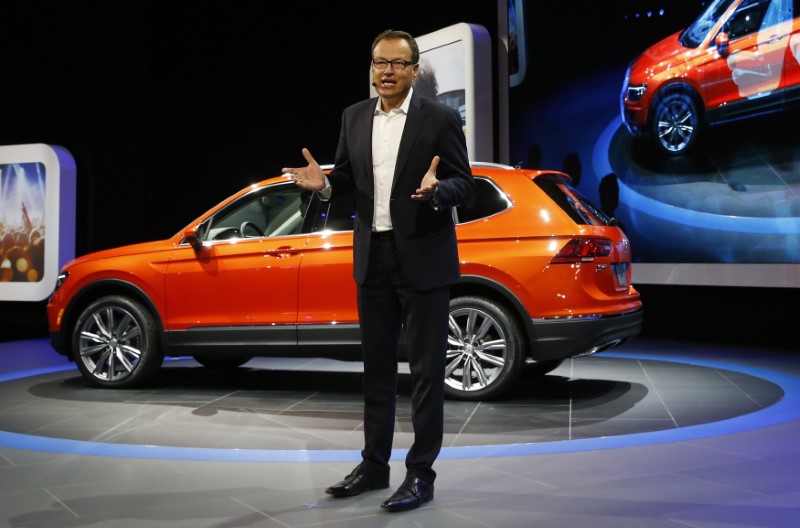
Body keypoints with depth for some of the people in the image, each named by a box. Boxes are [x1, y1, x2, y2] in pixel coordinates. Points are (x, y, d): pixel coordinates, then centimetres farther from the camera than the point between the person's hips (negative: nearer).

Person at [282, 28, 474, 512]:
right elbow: (348, 177, 13)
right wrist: (325, 183, -8)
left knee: (426, 369, 1)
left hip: (423, 259, -5)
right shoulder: (355, 117, 8)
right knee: (377, 367, 14)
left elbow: (465, 185, -7)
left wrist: (435, 190, -28)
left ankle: (421, 473, 11)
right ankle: (375, 465, 26)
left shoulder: (441, 119, -6)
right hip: (373, 258, 5)